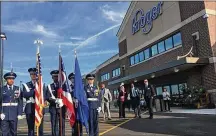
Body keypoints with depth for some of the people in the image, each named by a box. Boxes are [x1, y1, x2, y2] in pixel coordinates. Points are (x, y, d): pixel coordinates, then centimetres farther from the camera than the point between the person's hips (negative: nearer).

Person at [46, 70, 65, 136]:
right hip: (53, 108, 0)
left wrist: (61, 101, -16)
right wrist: (55, 100, -16)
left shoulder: (63, 85, 8)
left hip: (62, 108, 0)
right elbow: (48, 98, 0)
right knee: (54, 125, -1)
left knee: (62, 125, 2)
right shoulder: (49, 86, 9)